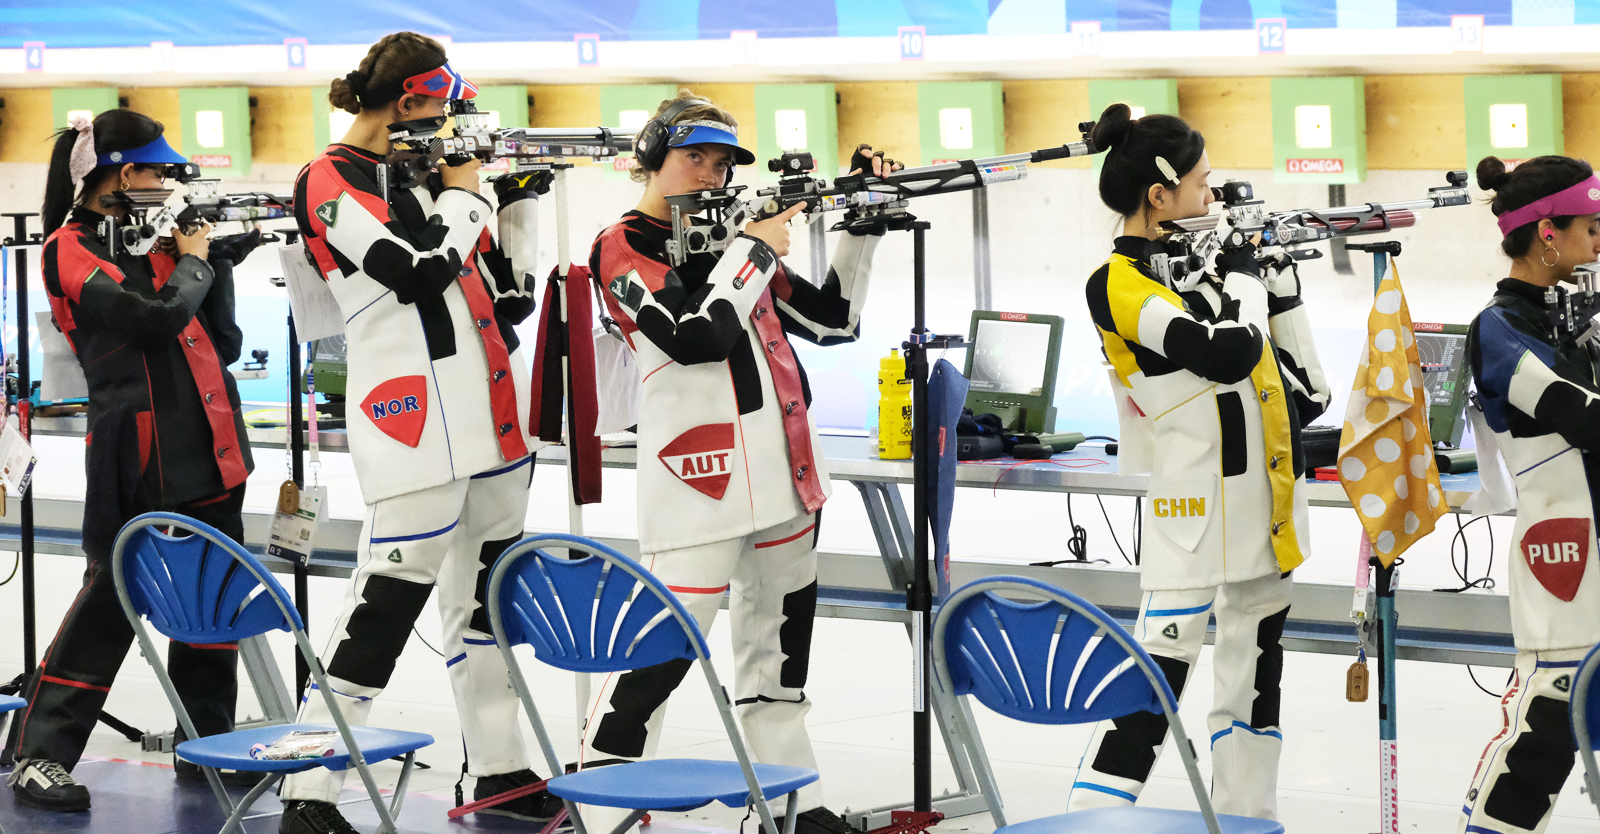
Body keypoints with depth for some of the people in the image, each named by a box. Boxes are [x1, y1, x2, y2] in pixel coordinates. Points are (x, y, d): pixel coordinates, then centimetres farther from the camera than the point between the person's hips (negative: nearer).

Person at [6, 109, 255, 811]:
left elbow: (221, 343, 13)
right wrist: (193, 260, -4)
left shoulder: (153, 239, 16)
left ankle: (206, 745, 23)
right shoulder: (73, 251, -7)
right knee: (114, 597, -7)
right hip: (139, 455, -7)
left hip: (208, 449, 7)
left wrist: (220, 260, 3)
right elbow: (156, 318, -21)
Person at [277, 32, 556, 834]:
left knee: (489, 592, 14)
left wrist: (518, 206, 7)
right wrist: (464, 190, -7)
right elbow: (419, 270, -21)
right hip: (414, 428, -9)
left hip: (490, 419, 9)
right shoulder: (331, 182, -7)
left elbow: (505, 291, 18)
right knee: (387, 599, -9)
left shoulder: (423, 171, 16)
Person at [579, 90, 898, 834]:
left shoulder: (734, 239, 16)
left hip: (787, 473, 8)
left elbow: (832, 319, 17)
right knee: (661, 651, -10)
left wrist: (863, 229, 6)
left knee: (781, 640, 14)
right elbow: (696, 337, -19)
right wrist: (754, 250, -10)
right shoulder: (622, 250, -5)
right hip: (700, 484, -8)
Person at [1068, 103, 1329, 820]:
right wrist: (1243, 273, -9)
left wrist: (1277, 276, 4)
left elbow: (1303, 386, 13)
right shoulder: (1118, 285, -13)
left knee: (1255, 681, 16)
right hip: (1196, 516, -8)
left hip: (1267, 510, 9)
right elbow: (1228, 356, -26)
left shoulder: (1200, 262, 12)